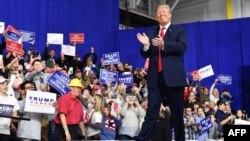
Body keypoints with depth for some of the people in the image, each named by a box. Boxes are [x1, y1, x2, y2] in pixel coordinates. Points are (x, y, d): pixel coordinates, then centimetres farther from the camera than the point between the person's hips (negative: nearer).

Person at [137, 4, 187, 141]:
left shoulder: (179, 31, 7)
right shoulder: (152, 33, 17)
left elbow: (182, 47, -11)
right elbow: (145, 55, 12)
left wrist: (164, 45, -25)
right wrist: (146, 45, -10)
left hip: (173, 77, -2)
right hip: (155, 78, 3)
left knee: (177, 113, 6)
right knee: (151, 112, 0)